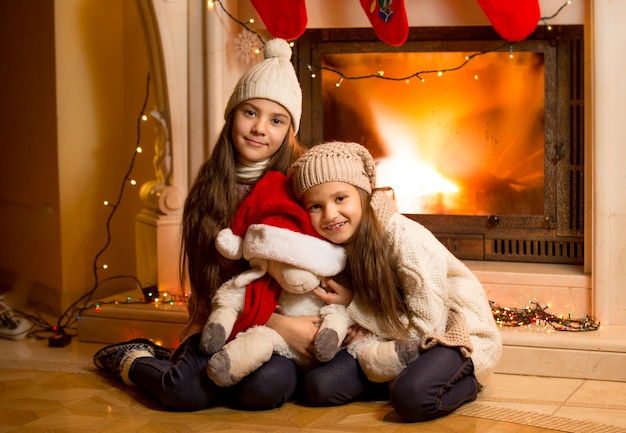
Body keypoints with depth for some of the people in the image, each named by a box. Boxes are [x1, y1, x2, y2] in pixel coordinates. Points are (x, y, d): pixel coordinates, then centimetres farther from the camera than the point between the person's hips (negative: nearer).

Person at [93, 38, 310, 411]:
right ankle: (135, 360, 8)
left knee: (271, 384, -34)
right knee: (186, 391, -29)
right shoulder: (210, 189, 2)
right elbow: (211, 285, -3)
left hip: (289, 317, 0)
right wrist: (277, 325, -18)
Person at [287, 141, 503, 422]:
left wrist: (354, 306, -17)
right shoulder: (339, 241, -5)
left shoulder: (406, 239, -26)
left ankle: (467, 382, -4)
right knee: (319, 387, -12)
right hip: (396, 340, 7)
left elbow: (426, 327, -23)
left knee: (411, 397, -36)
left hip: (457, 332, -6)